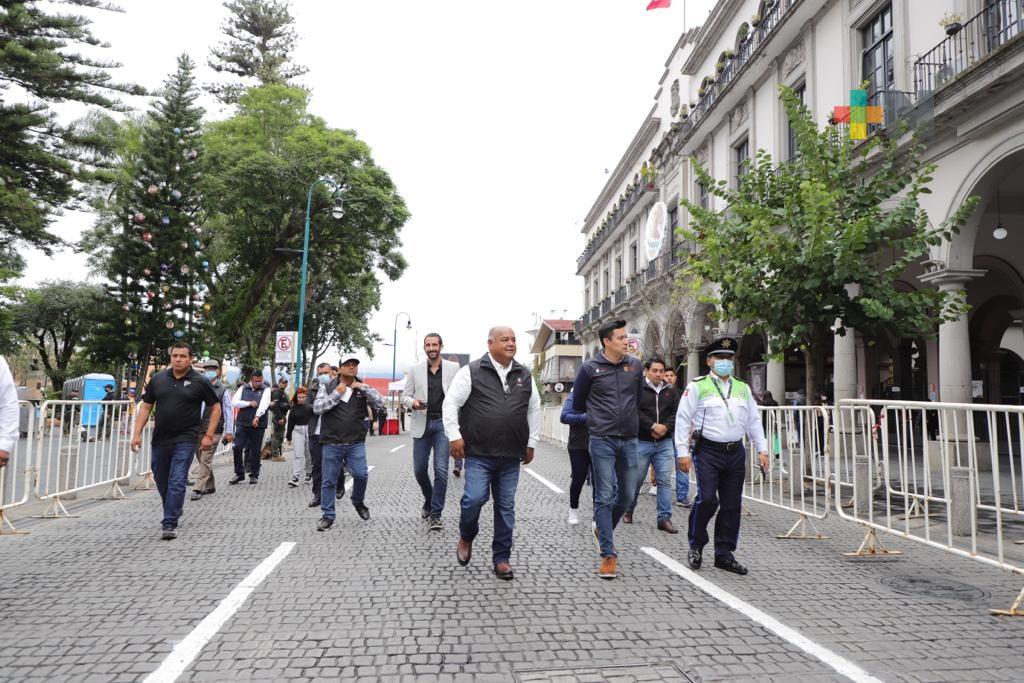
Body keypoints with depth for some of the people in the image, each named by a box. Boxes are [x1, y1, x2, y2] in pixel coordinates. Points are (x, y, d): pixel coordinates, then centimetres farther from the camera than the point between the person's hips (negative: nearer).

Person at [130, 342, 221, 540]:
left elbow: (215, 408, 1)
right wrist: (137, 433, 2)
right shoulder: (157, 379, 6)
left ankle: (170, 524, -4)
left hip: (185, 440, -4)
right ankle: (173, 513, 38)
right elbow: (146, 407, 10)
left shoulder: (200, 382, -4)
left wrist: (208, 435, -5)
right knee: (161, 481, 16)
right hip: (160, 439, 5)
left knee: (177, 481, -9)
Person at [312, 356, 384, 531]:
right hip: (331, 443, 0)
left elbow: (380, 402, -4)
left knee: (361, 474, -9)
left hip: (356, 443, 1)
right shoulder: (328, 387, 4)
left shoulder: (362, 388, 8)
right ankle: (328, 516, 18)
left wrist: (363, 387, -11)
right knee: (329, 481, 4)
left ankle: (358, 502, 21)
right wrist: (336, 393, -12)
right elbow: (317, 408, -6)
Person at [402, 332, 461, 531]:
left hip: (443, 423, -2)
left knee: (441, 470, -8)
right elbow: (405, 396, 6)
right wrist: (413, 403, -16)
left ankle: (436, 514, 3)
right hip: (422, 424, 2)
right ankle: (429, 500, 35)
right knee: (419, 469, 8)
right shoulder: (415, 370, 6)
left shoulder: (453, 368, 2)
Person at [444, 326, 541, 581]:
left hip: (511, 456, 4)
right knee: (474, 499, -11)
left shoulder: (524, 375, 10)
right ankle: (466, 538, 21)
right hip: (479, 454, -4)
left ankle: (501, 558, 21)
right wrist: (454, 436, -10)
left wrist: (531, 442, 16)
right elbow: (450, 404, -4)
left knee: (506, 507, 7)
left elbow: (534, 409, 18)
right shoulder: (472, 371, -4)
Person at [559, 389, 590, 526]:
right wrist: (585, 417, -23)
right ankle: (573, 509, 28)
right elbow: (564, 417, -14)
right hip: (579, 446, -2)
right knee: (578, 479, 6)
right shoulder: (575, 395, -5)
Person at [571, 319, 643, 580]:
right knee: (605, 497, -2)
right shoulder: (590, 368, -5)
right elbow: (578, 402, 9)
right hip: (602, 441, -4)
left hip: (630, 440, 4)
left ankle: (603, 529, 37)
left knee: (627, 495, 11)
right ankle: (609, 554, 4)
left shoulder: (635, 365, 4)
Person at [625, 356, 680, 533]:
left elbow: (677, 412, 4)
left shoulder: (670, 390, 9)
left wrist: (665, 427, -12)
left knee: (665, 480, 0)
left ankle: (665, 518, 6)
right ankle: (628, 510, 29)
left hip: (664, 442, 3)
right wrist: (653, 426, -18)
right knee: (636, 479, 7)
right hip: (641, 441, -3)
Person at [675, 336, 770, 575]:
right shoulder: (697, 387, 0)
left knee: (732, 505, 6)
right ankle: (696, 546, 8)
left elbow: (753, 421, 20)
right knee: (707, 499, -14)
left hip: (735, 452, 5)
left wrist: (762, 449, 11)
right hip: (707, 451, -5)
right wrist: (683, 452, -8)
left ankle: (724, 554, 18)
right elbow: (683, 419, -3)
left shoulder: (743, 388, 16)